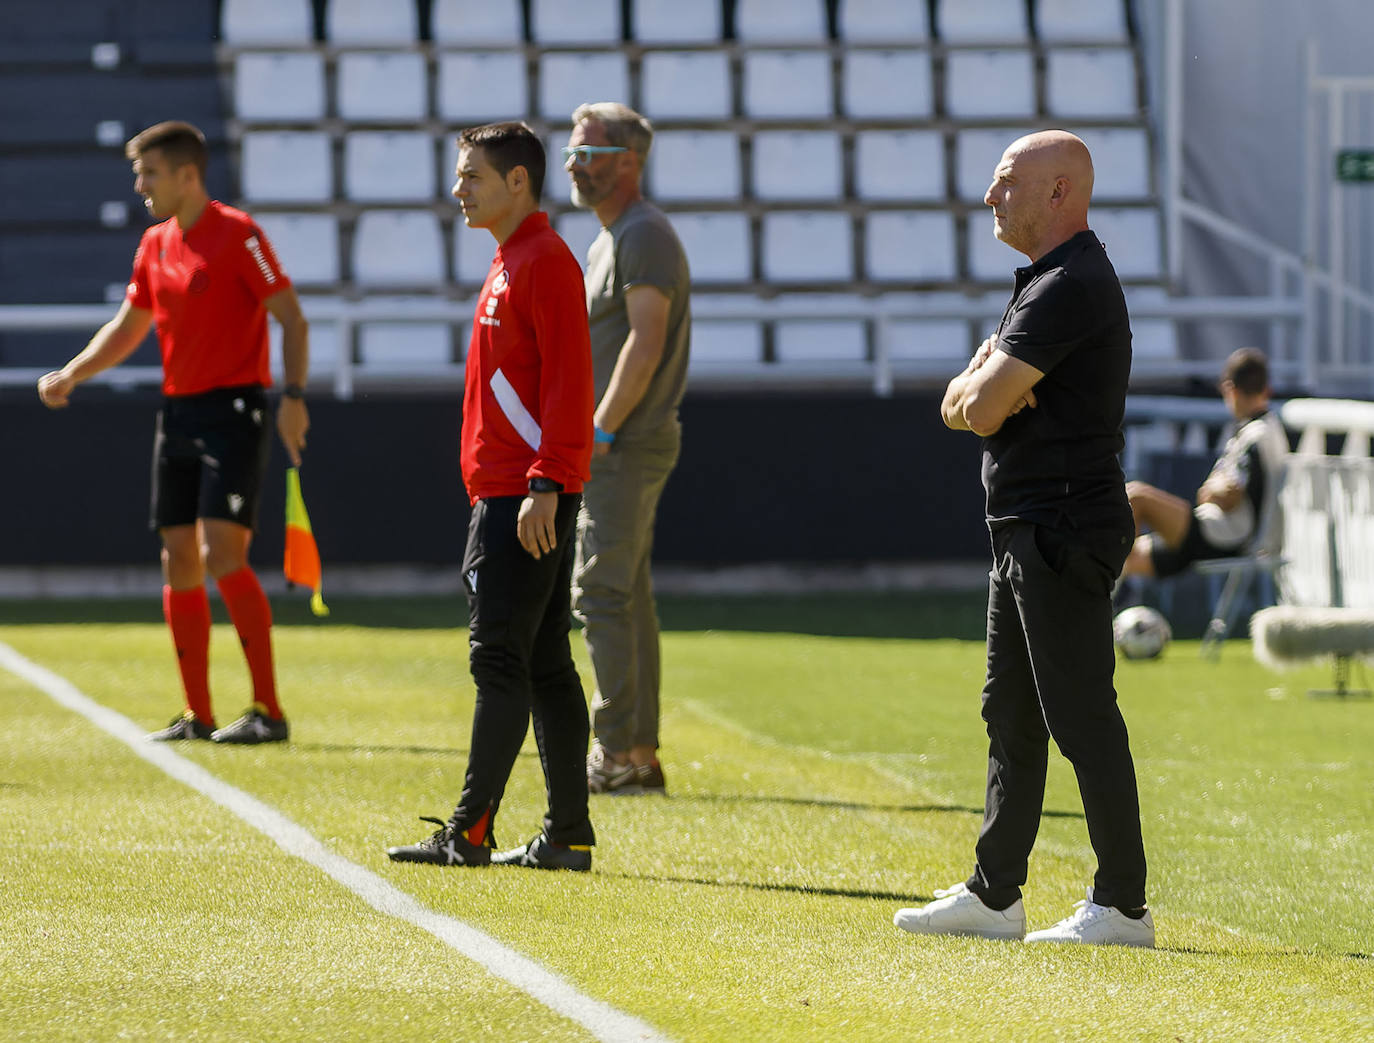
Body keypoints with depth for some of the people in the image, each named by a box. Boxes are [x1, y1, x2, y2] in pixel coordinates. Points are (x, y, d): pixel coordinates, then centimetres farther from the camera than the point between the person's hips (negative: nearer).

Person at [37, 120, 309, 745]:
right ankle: (197, 716, 12)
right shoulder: (156, 244, 12)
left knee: (223, 554, -16)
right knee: (179, 562, 5)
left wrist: (293, 397, -22)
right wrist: (70, 376, 9)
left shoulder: (236, 234, -10)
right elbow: (128, 328, 22)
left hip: (234, 409, -8)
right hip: (177, 409, 8)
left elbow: (292, 319, -11)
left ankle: (268, 710, -13)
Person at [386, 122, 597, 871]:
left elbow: (567, 383, -18)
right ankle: (568, 836, 10)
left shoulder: (545, 261, -11)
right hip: (505, 495, 10)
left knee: (499, 659, -10)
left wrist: (544, 486, -23)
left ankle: (469, 832, -10)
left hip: (526, 499, -10)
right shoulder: (510, 263, 20)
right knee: (544, 666, 9)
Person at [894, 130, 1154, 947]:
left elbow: (982, 410, -21)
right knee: (1012, 716, 14)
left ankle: (1123, 905, -7)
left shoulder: (1072, 287, -16)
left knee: (1081, 716, -9)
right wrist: (984, 385, -6)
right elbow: (960, 408, 15)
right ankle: (993, 895, 20)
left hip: (1066, 529, -11)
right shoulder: (1041, 283, 19)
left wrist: (983, 390, 0)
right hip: (1025, 531, 11)